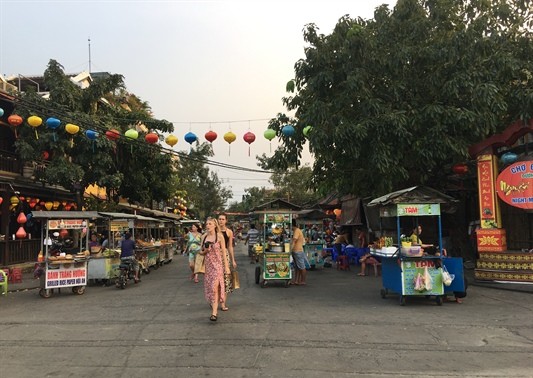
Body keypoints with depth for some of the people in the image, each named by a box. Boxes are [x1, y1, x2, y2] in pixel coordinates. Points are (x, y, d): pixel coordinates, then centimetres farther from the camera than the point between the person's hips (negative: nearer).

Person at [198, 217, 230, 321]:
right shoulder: (204, 236, 6)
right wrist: (205, 251, -9)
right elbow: (201, 252, 14)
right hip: (208, 264, 5)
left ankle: (214, 312, -12)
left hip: (217, 264, -5)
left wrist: (226, 266, -7)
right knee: (210, 286, 11)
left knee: (215, 287, -13)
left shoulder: (219, 236, -6)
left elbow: (223, 252, -4)